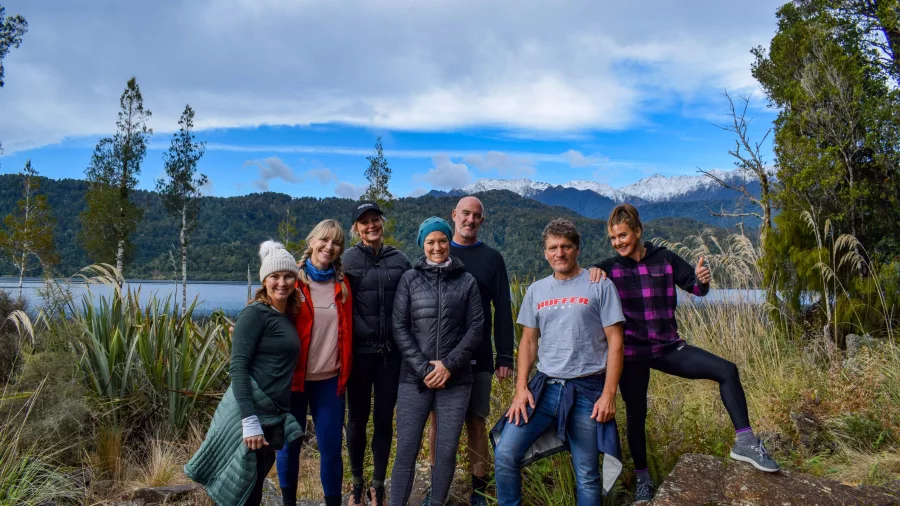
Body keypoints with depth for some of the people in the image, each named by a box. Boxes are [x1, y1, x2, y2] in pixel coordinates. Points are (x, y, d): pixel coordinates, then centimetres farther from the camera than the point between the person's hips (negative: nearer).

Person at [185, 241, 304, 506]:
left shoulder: (288, 317, 12)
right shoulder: (255, 314, -11)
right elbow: (238, 366, -18)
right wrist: (250, 421, -24)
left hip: (272, 414, 8)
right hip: (251, 411, -8)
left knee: (255, 484, 18)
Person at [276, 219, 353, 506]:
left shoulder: (342, 285, 5)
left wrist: (345, 372, 7)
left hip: (330, 379, 2)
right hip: (294, 376, -2)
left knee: (331, 445, 3)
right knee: (290, 443, 10)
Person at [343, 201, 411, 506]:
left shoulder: (400, 260, 5)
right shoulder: (347, 260, -1)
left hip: (391, 352, 2)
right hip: (359, 352, -1)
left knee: (384, 419, 9)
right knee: (358, 418, 10)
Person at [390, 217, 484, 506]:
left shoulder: (467, 281, 6)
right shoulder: (410, 279, 5)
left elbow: (475, 328, 2)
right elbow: (399, 328, 0)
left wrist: (449, 365, -10)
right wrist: (423, 368, -9)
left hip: (456, 379, 1)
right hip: (415, 378, 0)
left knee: (447, 450, 5)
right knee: (406, 449, 1)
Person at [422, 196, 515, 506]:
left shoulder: (492, 258, 4)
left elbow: (503, 311, 2)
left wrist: (505, 357, -3)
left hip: (477, 357, 0)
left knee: (476, 422, 6)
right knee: (438, 420, 7)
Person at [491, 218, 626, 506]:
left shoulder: (599, 286, -2)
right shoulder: (536, 290, 10)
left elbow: (615, 342, -4)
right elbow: (528, 341, 11)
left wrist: (608, 394, -11)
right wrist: (521, 388, 0)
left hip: (587, 390, -3)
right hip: (544, 386, 3)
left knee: (587, 475, 5)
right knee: (505, 454, -6)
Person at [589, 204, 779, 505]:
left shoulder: (664, 259, -1)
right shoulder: (610, 268, -5)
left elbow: (695, 288, 4)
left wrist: (702, 280, -20)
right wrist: (592, 272, -30)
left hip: (667, 347, 2)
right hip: (631, 353, -1)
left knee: (726, 370, -12)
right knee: (636, 414, 7)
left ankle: (744, 442, -1)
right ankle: (643, 479, 27)